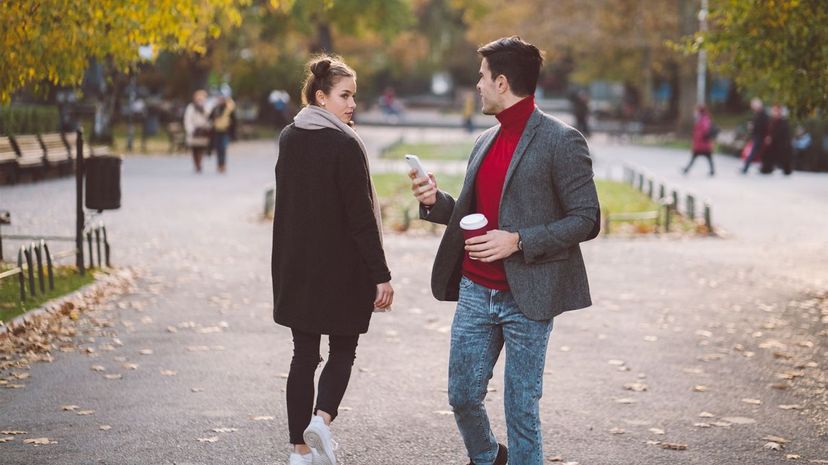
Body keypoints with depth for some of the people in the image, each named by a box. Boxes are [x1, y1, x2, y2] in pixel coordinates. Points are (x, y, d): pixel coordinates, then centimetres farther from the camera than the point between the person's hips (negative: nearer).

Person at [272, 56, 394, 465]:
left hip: (295, 268, 6)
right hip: (342, 270, -5)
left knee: (304, 353, 11)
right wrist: (381, 275, -13)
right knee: (343, 349, 11)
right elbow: (361, 217, -17)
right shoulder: (344, 145, -15)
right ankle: (322, 418, -12)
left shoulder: (288, 139, 6)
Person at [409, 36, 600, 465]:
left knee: (521, 408, 2)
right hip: (475, 292, 7)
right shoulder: (486, 141, 13)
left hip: (526, 298, -7)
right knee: (463, 396, 12)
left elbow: (586, 220, -13)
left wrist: (518, 241, -20)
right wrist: (436, 202, 2)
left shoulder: (561, 141, -10)